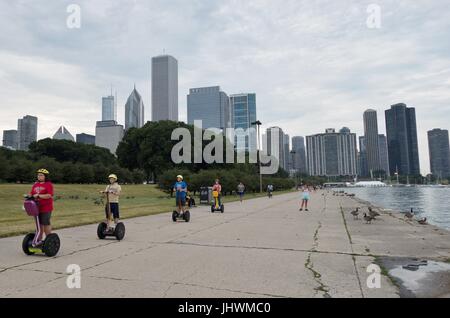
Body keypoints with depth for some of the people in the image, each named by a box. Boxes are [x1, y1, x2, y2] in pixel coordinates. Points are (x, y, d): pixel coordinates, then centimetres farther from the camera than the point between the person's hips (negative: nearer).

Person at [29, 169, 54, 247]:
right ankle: (39, 240, 23)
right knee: (39, 224, 13)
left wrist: (38, 195, -22)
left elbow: (49, 195, -18)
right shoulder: (35, 185, 14)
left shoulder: (48, 184, -7)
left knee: (46, 224, -1)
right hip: (37, 207, 6)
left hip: (46, 208, -6)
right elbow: (31, 194, 15)